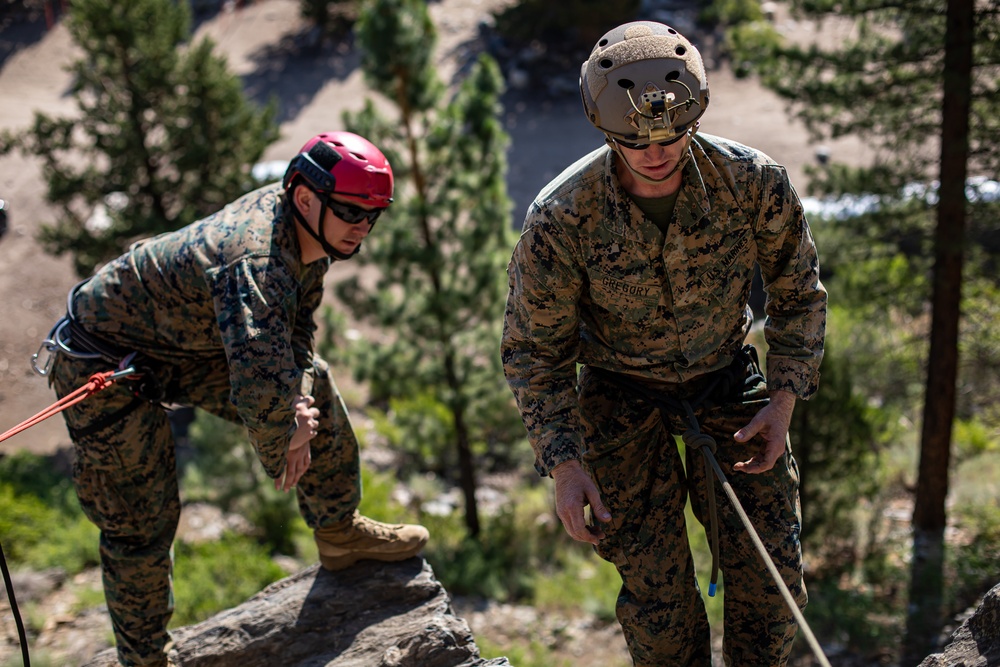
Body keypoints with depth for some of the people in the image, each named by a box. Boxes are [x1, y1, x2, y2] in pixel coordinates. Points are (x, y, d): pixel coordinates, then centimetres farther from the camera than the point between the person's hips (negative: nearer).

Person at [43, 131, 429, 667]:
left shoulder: (310, 228, -11)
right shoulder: (255, 260, -40)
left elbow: (296, 327, 5)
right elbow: (260, 386, -52)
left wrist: (299, 407, -11)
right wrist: (277, 448, -31)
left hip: (188, 338, 9)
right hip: (106, 359, -9)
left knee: (315, 390, 8)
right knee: (141, 521, -2)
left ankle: (339, 534, 26)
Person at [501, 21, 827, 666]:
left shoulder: (754, 182, -22)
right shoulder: (559, 221, -27)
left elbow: (799, 290, -2)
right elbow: (535, 349, -11)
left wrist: (784, 400, -10)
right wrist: (564, 462, -18)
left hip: (726, 377, 2)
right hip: (620, 390, -1)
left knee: (770, 562, 1)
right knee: (655, 582, 0)